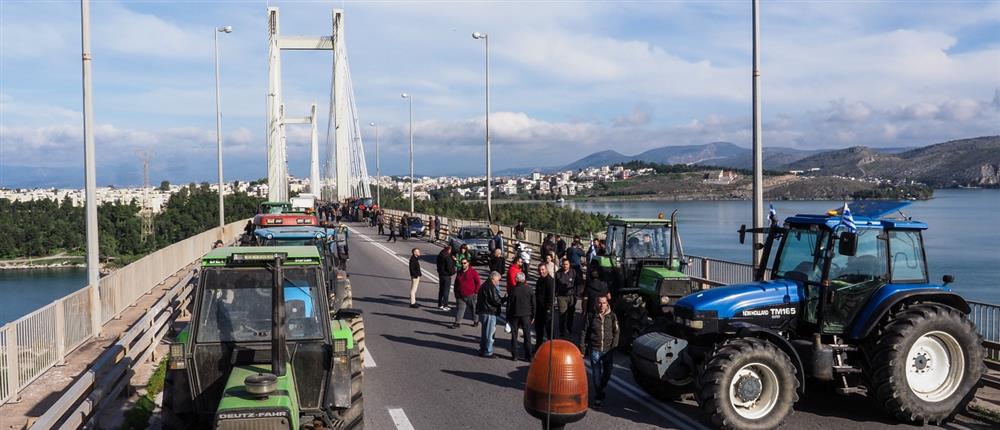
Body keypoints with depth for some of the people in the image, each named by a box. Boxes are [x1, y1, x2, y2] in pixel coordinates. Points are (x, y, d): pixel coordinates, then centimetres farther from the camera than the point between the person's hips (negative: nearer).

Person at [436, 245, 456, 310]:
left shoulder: (440, 256, 7)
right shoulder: (447, 257, -20)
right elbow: (449, 267, -21)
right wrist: (452, 272, 0)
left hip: (441, 275, 8)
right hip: (447, 275, -8)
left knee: (441, 290, 16)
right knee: (446, 291, -1)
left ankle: (440, 305, 24)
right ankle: (445, 306, 1)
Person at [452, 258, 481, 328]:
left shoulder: (473, 272, -7)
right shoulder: (459, 272, 9)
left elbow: (478, 282, -5)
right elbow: (456, 283, 20)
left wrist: (476, 292, -7)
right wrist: (456, 292, 14)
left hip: (471, 296, -4)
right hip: (461, 296, 4)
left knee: (474, 309, 10)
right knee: (460, 309, 0)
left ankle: (476, 321, 26)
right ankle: (457, 322, 1)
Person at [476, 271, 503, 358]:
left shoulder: (484, 286, 15)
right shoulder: (491, 287, -17)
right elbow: (496, 301, -20)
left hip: (482, 312, 10)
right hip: (489, 313, -10)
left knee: (484, 332, 19)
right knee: (489, 333, -2)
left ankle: (482, 350, 27)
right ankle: (488, 352, 2)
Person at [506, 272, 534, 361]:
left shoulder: (512, 290, -10)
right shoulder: (529, 289, -5)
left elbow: (508, 304, -6)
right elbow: (533, 303, 0)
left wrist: (508, 317, 4)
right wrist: (533, 316, 10)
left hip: (514, 315, -1)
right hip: (526, 315, 1)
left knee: (514, 336, 9)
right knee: (527, 335, 8)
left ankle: (514, 355, 10)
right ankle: (528, 356, 9)